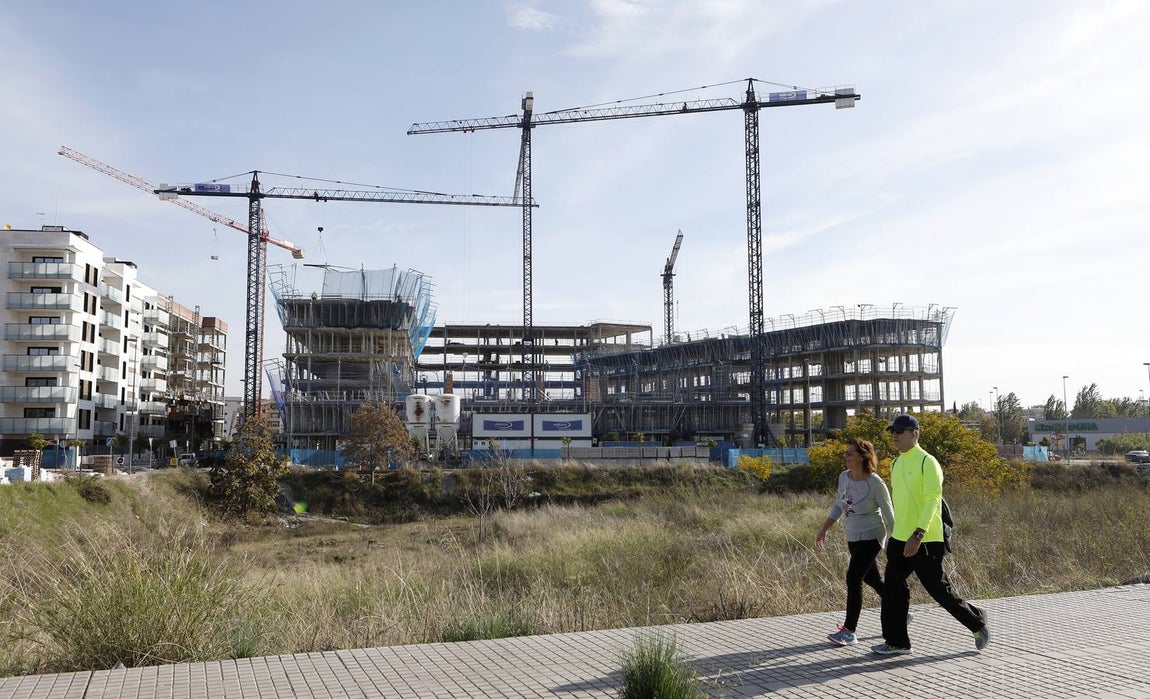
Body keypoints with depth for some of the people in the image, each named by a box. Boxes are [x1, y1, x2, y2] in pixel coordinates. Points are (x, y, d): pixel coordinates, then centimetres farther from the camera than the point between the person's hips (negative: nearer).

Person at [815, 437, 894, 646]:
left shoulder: (875, 484, -19)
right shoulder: (844, 477, 1)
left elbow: (888, 515, -12)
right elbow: (837, 507, 13)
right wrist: (824, 530, 10)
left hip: (871, 537, -8)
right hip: (853, 538, 8)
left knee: (853, 578, -15)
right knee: (872, 580, 18)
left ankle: (849, 631, -11)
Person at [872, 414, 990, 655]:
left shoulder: (927, 462, -13)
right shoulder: (896, 463, 12)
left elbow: (932, 500, -20)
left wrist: (918, 534, -27)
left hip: (925, 542, -8)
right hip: (900, 539, 8)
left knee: (939, 590, 2)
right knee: (892, 589, 5)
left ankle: (977, 622, 25)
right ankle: (896, 642, 12)